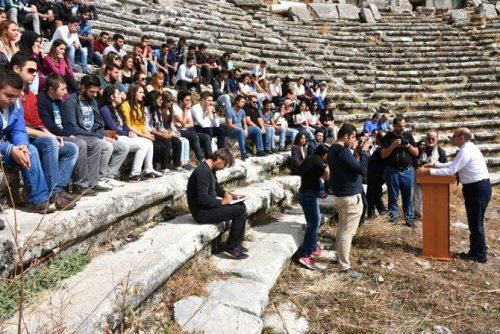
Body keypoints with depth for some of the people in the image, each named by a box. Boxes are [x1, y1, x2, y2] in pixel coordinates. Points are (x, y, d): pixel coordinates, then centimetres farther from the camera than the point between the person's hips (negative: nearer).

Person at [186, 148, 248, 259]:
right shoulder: (203, 172, -23)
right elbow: (203, 198, -29)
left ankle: (236, 243, 16)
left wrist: (230, 195, 8)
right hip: (202, 212, -11)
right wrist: (223, 201, -17)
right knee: (240, 211, -15)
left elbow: (216, 188, 23)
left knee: (241, 205, 12)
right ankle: (231, 248, -2)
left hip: (208, 207, 11)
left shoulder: (210, 169, 9)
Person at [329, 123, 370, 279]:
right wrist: (364, 152, -13)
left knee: (342, 228, 20)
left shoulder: (333, 149, 9)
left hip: (340, 193, 10)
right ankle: (345, 267, 1)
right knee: (348, 232, -4)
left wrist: (356, 153, 5)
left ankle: (341, 256, 32)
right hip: (351, 196, -10)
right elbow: (362, 170, -24)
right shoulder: (342, 151, -23)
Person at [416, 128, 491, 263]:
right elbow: (453, 164, 19)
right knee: (474, 222, 16)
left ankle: (480, 255, 11)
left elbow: (451, 170, -22)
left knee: (476, 223, 0)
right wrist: (435, 164, 12)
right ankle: (476, 251, 25)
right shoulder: (468, 148, 14)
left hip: (478, 188, -10)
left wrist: (428, 171, -18)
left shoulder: (466, 151, -19)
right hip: (476, 187, 10)